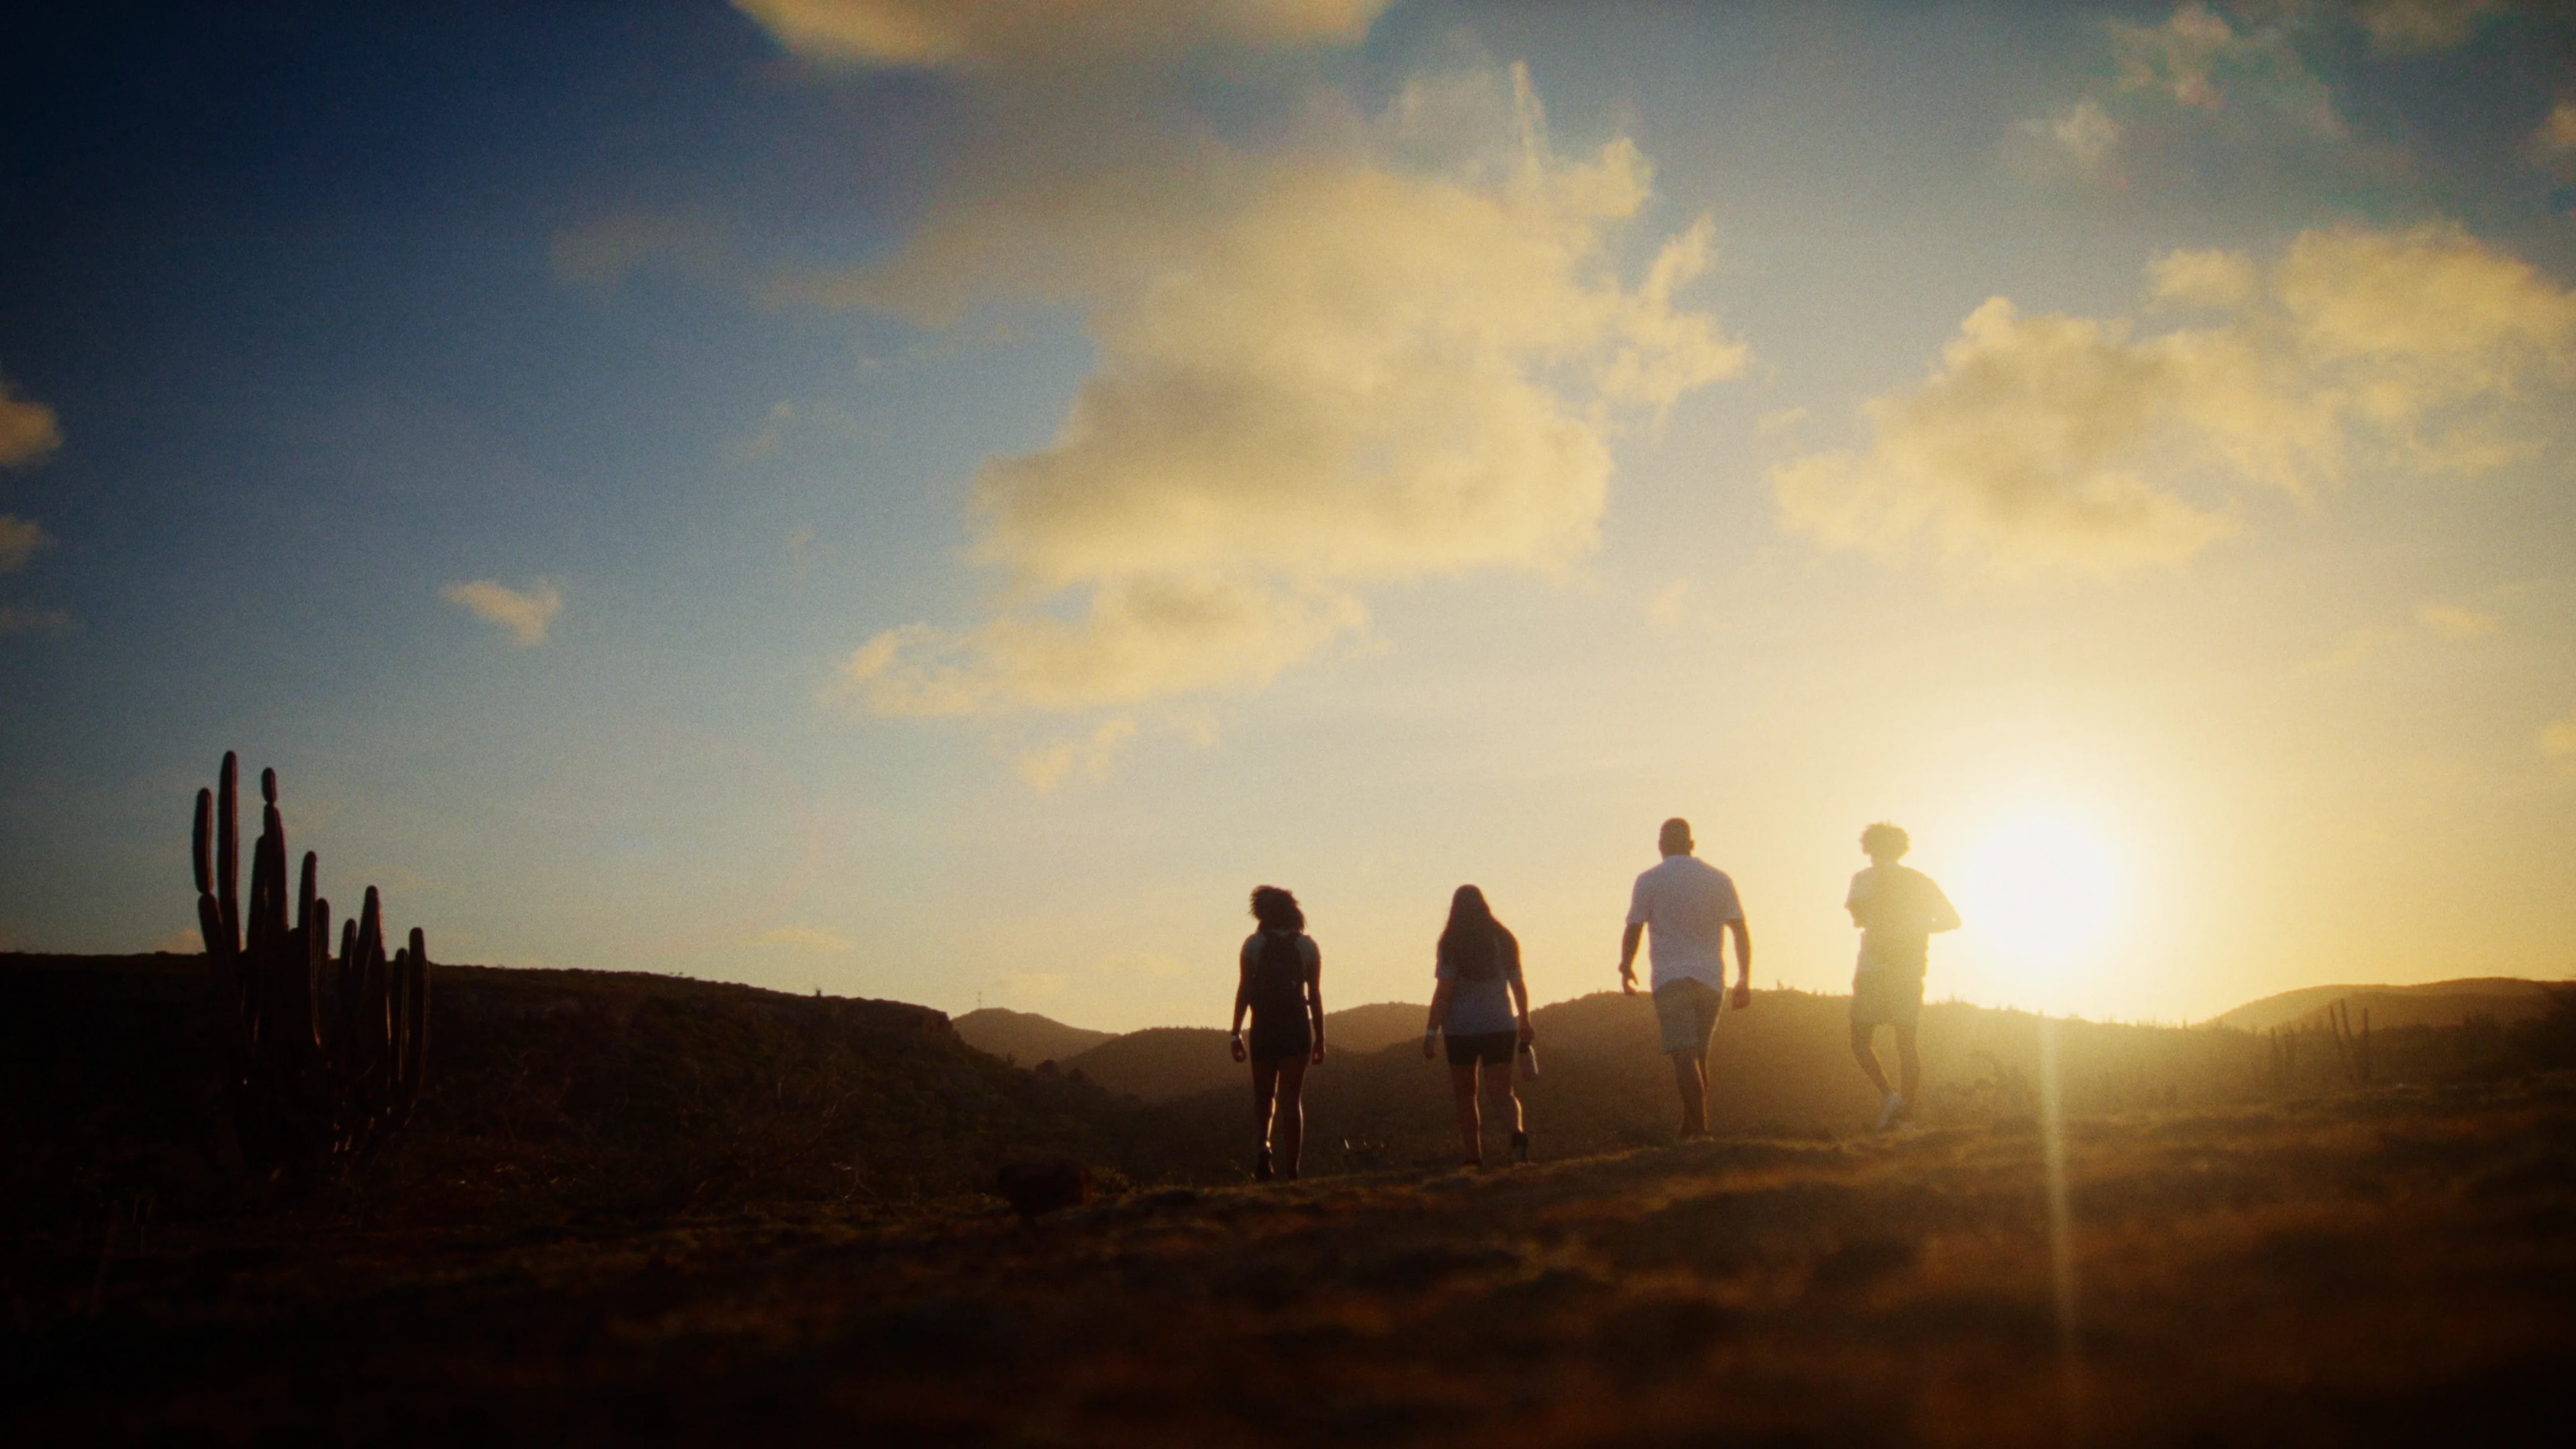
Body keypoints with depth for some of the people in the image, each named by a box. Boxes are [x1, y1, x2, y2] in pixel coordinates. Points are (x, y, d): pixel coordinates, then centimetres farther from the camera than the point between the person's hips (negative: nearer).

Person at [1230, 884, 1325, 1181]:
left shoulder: (1254, 943, 0)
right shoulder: (1307, 945, 5)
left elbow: (1244, 990, -4)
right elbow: (1315, 995, 3)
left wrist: (1236, 1033, -3)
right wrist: (1320, 1037, 7)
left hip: (1264, 1028, -1)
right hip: (1297, 1029, 1)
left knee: (1263, 1095, 15)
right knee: (1291, 1098, 5)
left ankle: (1263, 1145, -14)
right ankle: (1291, 1171, 0)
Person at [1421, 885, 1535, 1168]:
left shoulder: (1451, 944, -6)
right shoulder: (1503, 940, 4)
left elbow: (1444, 991, -12)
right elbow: (1518, 985, 10)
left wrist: (1432, 1031, -10)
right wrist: (1525, 1023, 22)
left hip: (1461, 1028, -2)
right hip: (1500, 1025, 2)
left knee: (1465, 1094, 14)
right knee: (1501, 1092, 2)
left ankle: (1474, 1158, 16)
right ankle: (1518, 1133, -28)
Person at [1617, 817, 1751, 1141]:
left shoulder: (1649, 881, 0)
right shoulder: (1719, 879, 8)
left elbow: (1632, 931, -1)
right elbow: (1741, 932, 4)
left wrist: (1626, 969, 16)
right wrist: (1744, 980, 8)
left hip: (1671, 979, -4)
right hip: (1711, 979, 4)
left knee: (1684, 1056, -8)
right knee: (1699, 1055, 15)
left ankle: (1699, 1130, -18)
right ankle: (1690, 1127, 22)